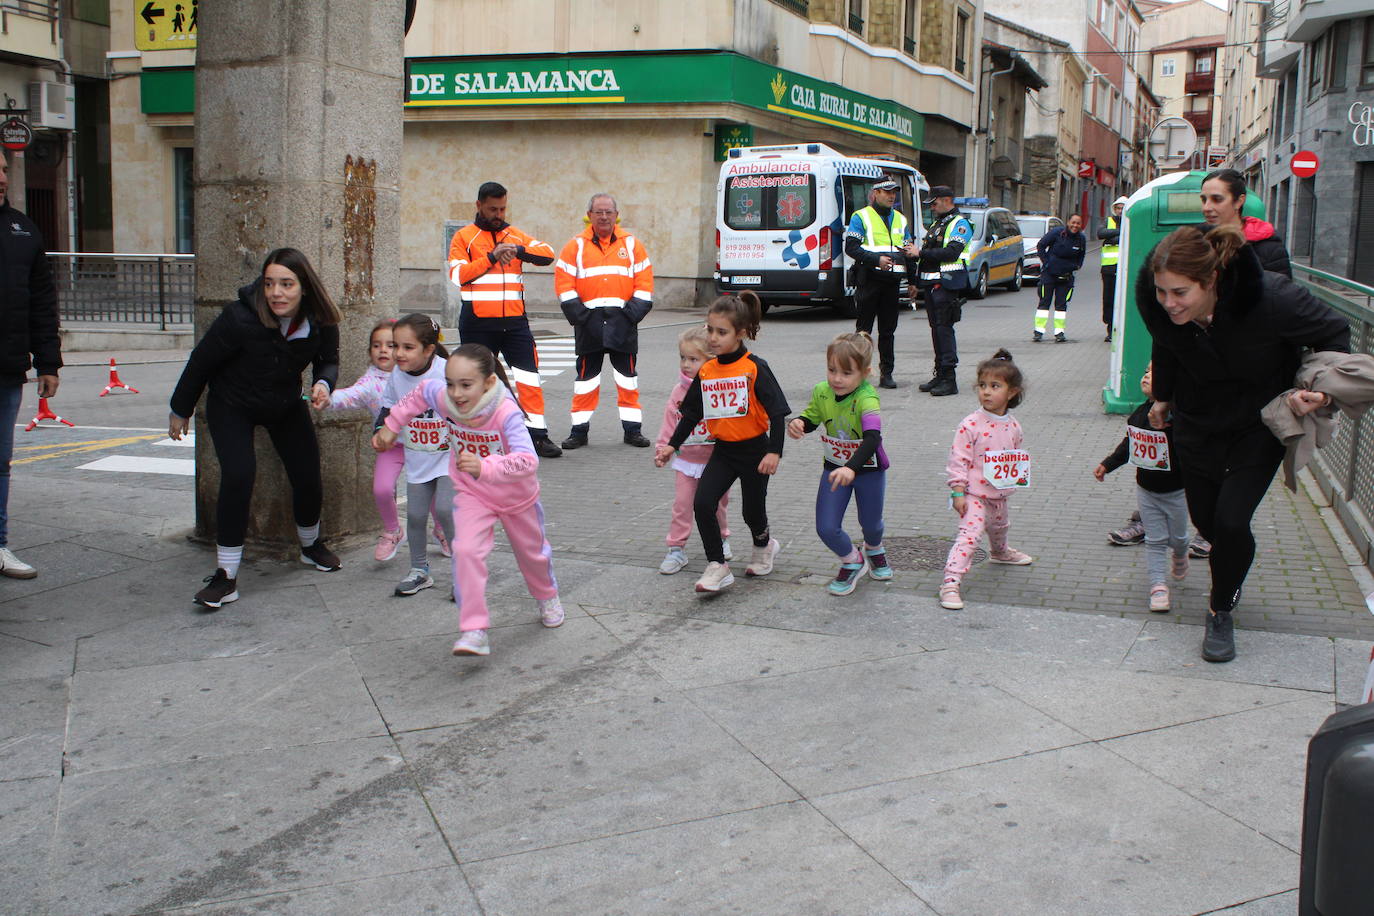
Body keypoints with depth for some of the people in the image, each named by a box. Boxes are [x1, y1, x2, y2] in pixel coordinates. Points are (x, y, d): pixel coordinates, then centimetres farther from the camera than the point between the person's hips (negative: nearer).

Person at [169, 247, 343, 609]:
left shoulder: (321, 322, -22)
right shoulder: (240, 318, -32)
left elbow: (328, 360, -2)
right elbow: (201, 361, -16)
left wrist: (323, 383, -26)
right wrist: (181, 409, -4)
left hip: (287, 404, 4)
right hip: (231, 406, -4)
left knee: (308, 477, 2)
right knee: (238, 476, -22)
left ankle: (311, 545, 34)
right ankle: (225, 577, -13)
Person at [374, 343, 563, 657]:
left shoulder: (506, 413, -37)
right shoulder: (444, 400, -22)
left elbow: (527, 461, -47)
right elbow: (421, 392, 3)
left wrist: (485, 467, -61)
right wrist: (392, 425, 5)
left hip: (516, 496, -2)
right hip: (471, 493, 2)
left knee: (532, 552, 22)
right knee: (466, 551, -23)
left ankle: (547, 597, 54)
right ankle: (474, 631, -18)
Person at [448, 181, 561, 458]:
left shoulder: (515, 235, 13)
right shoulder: (464, 237, 4)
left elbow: (547, 253, 0)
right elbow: (458, 275, -8)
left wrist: (518, 251, -16)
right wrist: (492, 257, -14)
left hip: (514, 320, 2)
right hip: (477, 322, -2)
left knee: (529, 376, -3)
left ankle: (537, 435, 1)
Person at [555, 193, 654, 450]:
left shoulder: (632, 245, 8)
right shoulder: (576, 246, 5)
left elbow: (644, 282, 5)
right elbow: (563, 283, 1)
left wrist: (632, 313, -5)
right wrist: (579, 314, -9)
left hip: (622, 322, 1)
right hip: (589, 322, -1)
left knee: (627, 375, 5)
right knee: (586, 376, 4)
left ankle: (632, 429, 13)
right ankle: (579, 430, 11)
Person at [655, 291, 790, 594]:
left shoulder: (754, 368, -15)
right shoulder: (705, 372, 1)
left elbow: (777, 411, -17)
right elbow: (691, 413, 11)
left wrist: (774, 452, -24)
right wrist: (672, 445, 7)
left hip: (754, 450, -4)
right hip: (723, 451, 4)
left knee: (753, 511, 8)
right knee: (702, 503, -12)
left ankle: (764, 546, 42)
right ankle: (717, 567, -3)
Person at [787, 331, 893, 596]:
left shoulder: (866, 398, -31)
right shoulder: (821, 392, -13)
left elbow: (873, 438, -43)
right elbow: (812, 418, 6)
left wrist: (851, 468, -58)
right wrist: (798, 423, -19)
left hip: (868, 468, -3)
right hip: (834, 467, 4)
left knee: (870, 523, 17)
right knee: (826, 528, -4)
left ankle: (874, 549, 55)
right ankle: (852, 561, 28)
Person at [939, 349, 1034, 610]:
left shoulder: (1013, 426, -1)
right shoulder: (970, 425, -19)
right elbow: (958, 460, -18)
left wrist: (1019, 472, 2)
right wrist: (958, 492, -20)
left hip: (999, 493, 7)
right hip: (974, 494, -7)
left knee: (999, 527, 32)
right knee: (969, 534, -22)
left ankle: (1001, 552, 64)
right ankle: (950, 582, -25)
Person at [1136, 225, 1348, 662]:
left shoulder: (1270, 298, -35)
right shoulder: (1153, 300, -23)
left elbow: (1335, 333, -14)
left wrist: (1320, 389, -25)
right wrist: (1162, 397, 17)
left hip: (1260, 423, -3)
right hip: (1198, 420, 3)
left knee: (1231, 521, -13)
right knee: (1205, 519, 9)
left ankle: (1221, 612, 13)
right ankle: (1230, 578, 45)